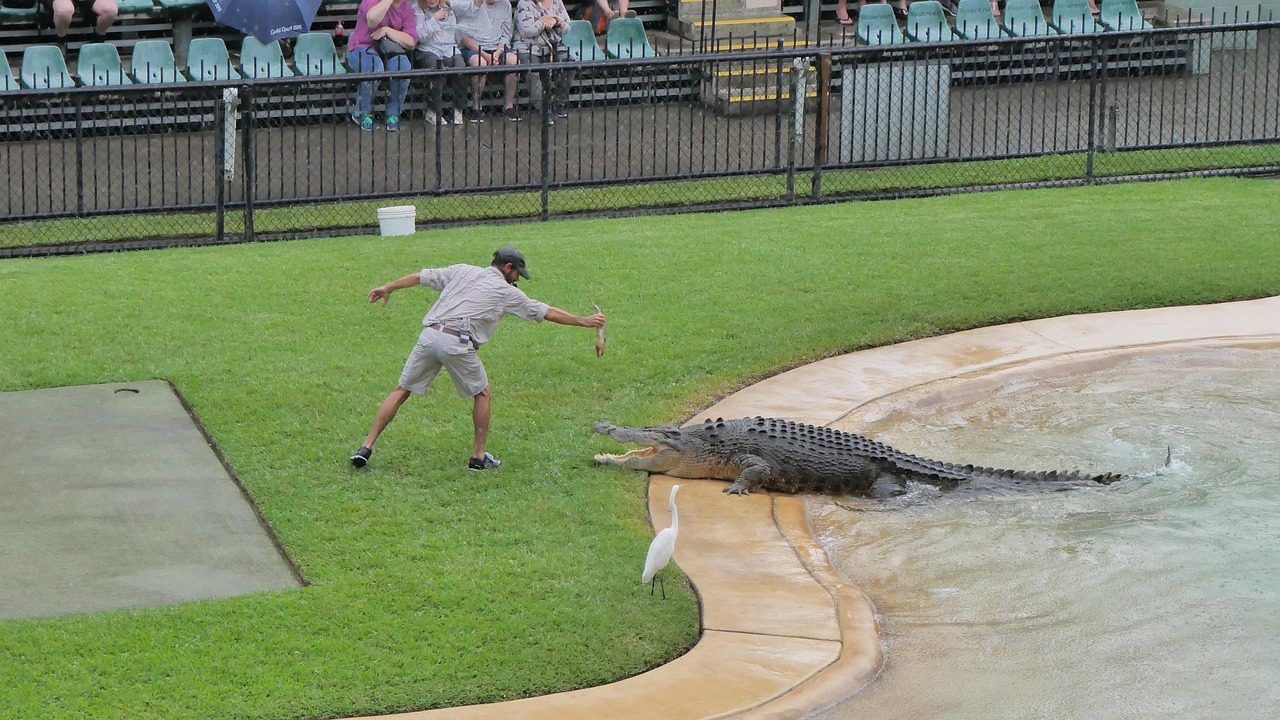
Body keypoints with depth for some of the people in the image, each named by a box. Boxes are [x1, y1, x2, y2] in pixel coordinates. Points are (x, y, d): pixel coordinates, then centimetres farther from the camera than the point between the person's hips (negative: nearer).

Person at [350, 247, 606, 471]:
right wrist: (584, 321, 26)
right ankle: (478, 456, 18)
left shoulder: (462, 271, 21)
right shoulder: (507, 292, 12)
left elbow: (421, 276, 21)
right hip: (457, 344, -4)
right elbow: (548, 313, 17)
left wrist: (389, 288, 31)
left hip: (429, 336, 4)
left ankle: (366, 447, 5)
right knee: (482, 393, 19)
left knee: (401, 391, 12)